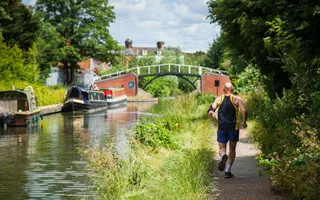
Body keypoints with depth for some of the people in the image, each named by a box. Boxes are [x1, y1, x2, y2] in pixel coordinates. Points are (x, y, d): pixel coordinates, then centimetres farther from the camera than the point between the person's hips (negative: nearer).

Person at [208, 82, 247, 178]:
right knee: (232, 149, 11)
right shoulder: (237, 99, 0)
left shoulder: (219, 99, 6)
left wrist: (216, 121, 13)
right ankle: (228, 170, 2)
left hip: (221, 127, 1)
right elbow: (244, 110, -14)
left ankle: (223, 156, -26)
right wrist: (244, 122, 1)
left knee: (222, 148, 10)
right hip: (233, 127, -1)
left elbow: (210, 112, -2)